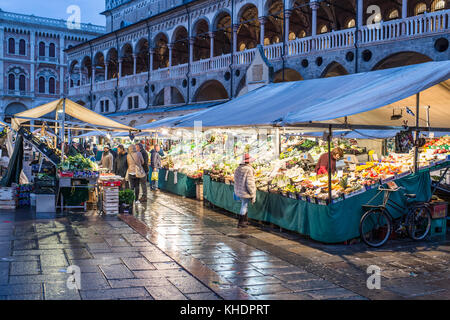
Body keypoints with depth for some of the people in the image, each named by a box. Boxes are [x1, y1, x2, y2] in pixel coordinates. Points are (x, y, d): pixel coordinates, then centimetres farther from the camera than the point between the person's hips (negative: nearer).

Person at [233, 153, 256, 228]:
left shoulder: (238, 169, 2)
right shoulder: (249, 170, -21)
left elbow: (236, 180, 9)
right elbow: (250, 183, -21)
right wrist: (253, 194, -12)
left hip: (238, 191, 8)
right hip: (246, 192, -8)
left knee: (244, 205, 22)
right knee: (244, 207, 4)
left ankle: (245, 220, 34)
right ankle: (240, 223, 10)